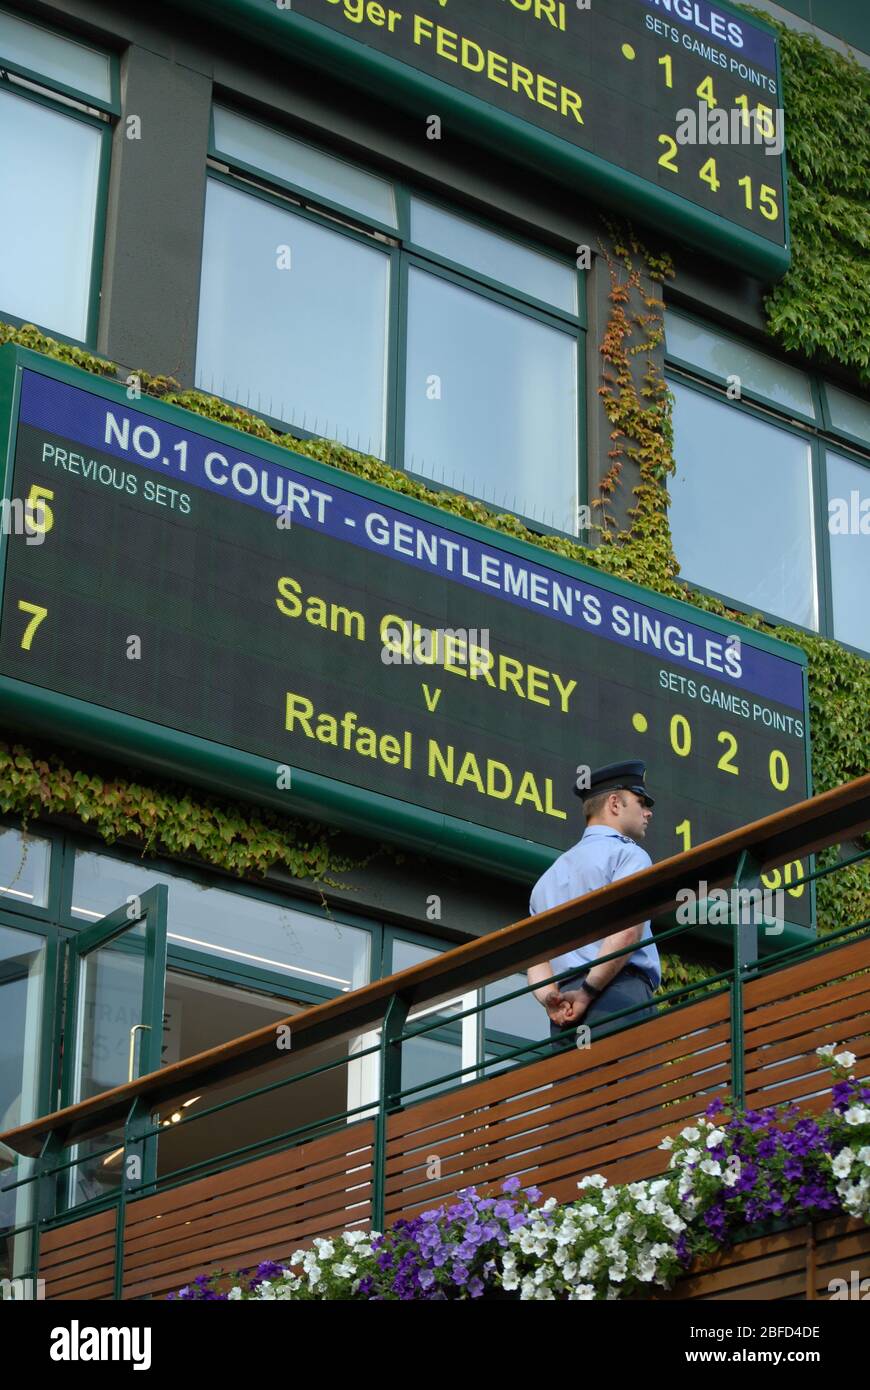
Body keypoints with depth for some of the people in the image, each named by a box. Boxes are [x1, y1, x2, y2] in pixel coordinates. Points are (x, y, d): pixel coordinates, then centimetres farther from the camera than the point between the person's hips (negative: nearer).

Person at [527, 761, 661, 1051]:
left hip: (566, 1014, 7)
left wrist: (552, 1000, 1)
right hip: (621, 995, -7)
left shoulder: (550, 876, 29)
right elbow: (627, 929, -12)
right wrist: (589, 992, -12)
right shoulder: (627, 854, 5)